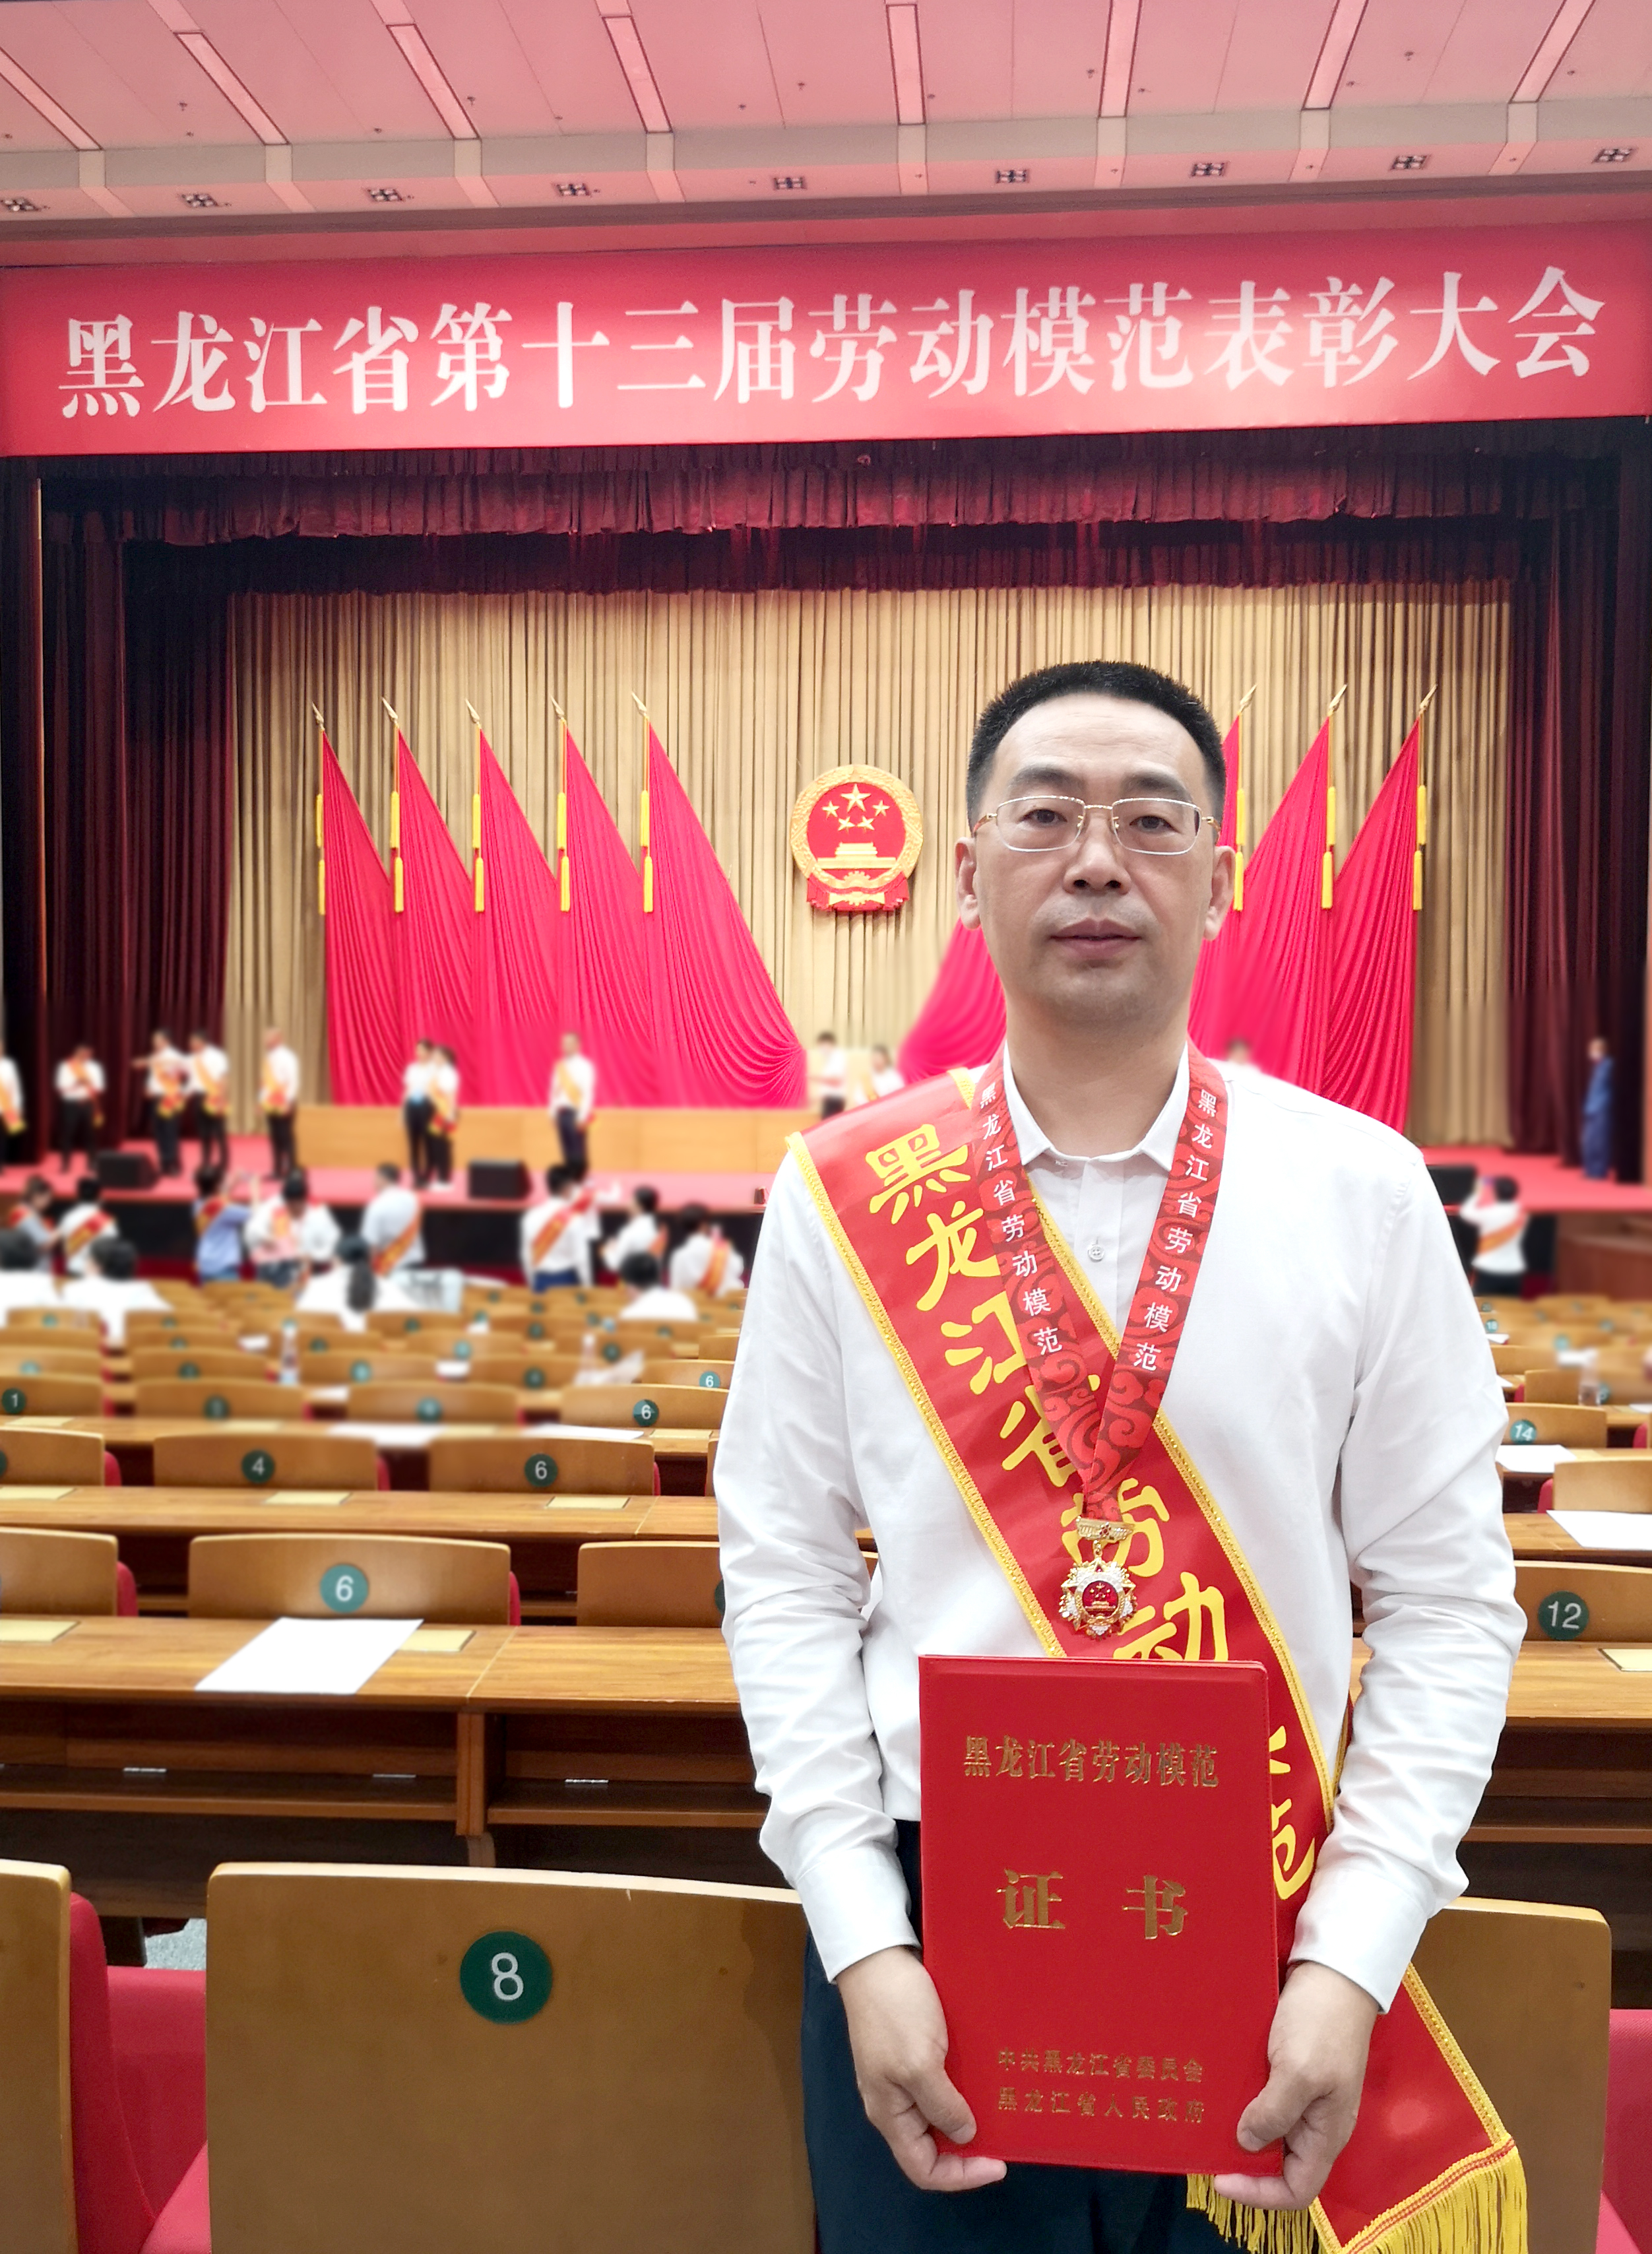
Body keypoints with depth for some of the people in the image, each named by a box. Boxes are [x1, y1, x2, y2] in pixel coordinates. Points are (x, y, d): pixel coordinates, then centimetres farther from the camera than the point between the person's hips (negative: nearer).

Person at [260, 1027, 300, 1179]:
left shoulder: (286, 1057, -11)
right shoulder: (269, 1057, 14)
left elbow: (293, 1081, -15)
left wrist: (288, 1102, -20)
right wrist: (262, 1100, 13)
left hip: (284, 1105, -8)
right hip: (270, 1105, 8)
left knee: (286, 1138, -5)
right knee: (275, 1138, 10)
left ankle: (290, 1172, -1)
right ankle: (277, 1171, 14)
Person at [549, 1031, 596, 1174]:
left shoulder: (584, 1066, -7)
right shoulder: (560, 1065, 11)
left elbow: (588, 1092, -11)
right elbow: (554, 1090, 15)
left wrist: (583, 1116, -15)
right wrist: (553, 1113, 11)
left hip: (576, 1113, -6)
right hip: (561, 1112, 6)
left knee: (578, 1151, -5)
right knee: (567, 1150, 9)